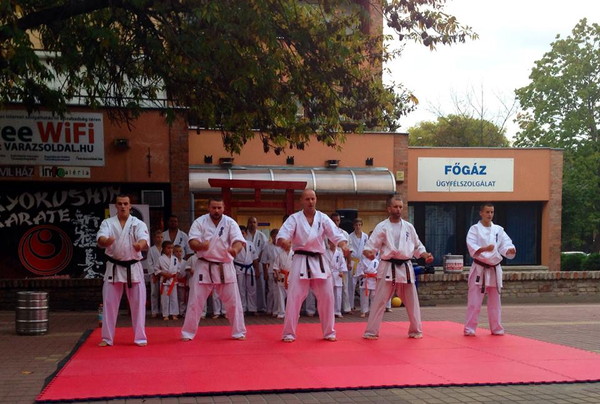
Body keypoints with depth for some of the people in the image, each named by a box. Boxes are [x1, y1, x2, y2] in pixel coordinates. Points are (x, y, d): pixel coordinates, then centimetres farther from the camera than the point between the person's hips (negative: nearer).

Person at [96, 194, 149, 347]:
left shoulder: (138, 224, -1)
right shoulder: (107, 223, 1)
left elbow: (144, 240, -20)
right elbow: (100, 239, -18)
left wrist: (140, 245, -45)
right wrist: (106, 241, -44)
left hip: (133, 268, -1)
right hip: (114, 268, 1)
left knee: (138, 303, 2)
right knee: (109, 303, 4)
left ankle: (140, 337, 12)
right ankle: (107, 338, 16)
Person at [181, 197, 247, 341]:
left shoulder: (230, 223, -3)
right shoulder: (199, 222, -4)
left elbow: (239, 241, -16)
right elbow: (192, 242, -14)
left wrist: (235, 249, -40)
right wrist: (200, 245, -39)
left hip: (225, 267, 1)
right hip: (204, 266, -1)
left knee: (233, 302, 6)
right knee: (195, 301, 1)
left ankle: (239, 332, 20)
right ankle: (188, 333, 14)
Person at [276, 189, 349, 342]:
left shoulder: (323, 218, 4)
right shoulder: (294, 218, -2)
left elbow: (335, 233, -9)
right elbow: (283, 233, -15)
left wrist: (343, 245, -30)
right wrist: (284, 241, -40)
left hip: (319, 261, 3)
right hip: (300, 261, -3)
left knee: (327, 297, 5)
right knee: (294, 297, -7)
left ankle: (329, 332, 20)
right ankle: (289, 333, 4)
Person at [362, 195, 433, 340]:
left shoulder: (408, 227, 7)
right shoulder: (382, 227, -4)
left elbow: (417, 246, 14)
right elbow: (370, 246, -6)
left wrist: (425, 255, -3)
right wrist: (368, 253, -28)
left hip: (405, 268, 3)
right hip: (387, 268, -3)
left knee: (412, 301, 11)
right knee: (379, 301, -4)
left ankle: (415, 330, 27)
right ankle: (371, 332, 3)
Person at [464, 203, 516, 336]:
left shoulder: (498, 229, 7)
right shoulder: (474, 229, -5)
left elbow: (505, 245, -3)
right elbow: (472, 248, -18)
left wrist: (510, 250, -26)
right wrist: (485, 249, -36)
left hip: (494, 269, 4)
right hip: (479, 269, -4)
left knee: (495, 301, 12)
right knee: (474, 301, -4)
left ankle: (496, 328, 23)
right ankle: (469, 329, 4)